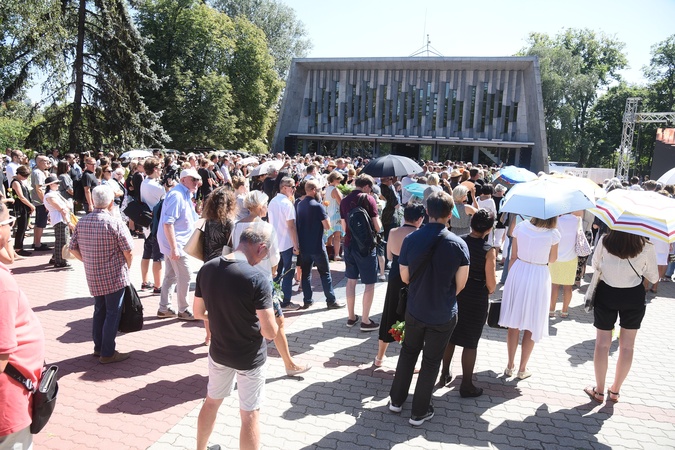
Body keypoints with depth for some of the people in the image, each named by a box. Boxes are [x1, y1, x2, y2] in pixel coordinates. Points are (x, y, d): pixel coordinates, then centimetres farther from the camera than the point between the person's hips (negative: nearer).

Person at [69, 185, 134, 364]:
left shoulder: (82, 222, 1)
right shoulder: (115, 222, -17)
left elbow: (73, 248, 6)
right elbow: (128, 250, -17)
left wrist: (89, 261, 15)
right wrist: (127, 267, 1)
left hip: (92, 277, 6)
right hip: (114, 277, -6)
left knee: (99, 311, 20)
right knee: (112, 313, 5)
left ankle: (98, 347, 31)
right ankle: (107, 353, 12)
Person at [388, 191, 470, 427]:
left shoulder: (410, 239, -15)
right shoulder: (459, 244, -18)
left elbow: (405, 277, -4)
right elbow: (461, 283, -8)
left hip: (415, 310, 2)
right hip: (444, 314, -1)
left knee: (408, 352, 23)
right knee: (431, 361, 14)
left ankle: (396, 400, 36)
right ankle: (419, 412, 28)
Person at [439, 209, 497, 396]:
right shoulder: (489, 250, -18)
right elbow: (491, 283, -16)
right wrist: (488, 292, 6)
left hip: (454, 294, 4)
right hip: (476, 300, -4)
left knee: (450, 337, 20)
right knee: (470, 343, 8)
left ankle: (445, 374, 35)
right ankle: (466, 385, 20)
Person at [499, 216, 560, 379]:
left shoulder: (520, 227, -6)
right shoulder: (553, 234, -13)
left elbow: (513, 257, -1)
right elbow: (552, 259, 2)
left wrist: (510, 279, 9)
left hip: (518, 274, 2)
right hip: (539, 278, -2)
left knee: (513, 323, 14)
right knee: (532, 326, 12)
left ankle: (510, 366, 24)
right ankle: (522, 369, 21)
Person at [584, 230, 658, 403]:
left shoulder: (604, 241, -14)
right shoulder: (646, 247, -14)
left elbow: (595, 265, 1)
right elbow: (653, 277, -2)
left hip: (606, 294, 0)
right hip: (634, 297, 0)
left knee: (602, 344, 11)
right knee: (627, 346, 15)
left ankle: (599, 391, 20)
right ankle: (615, 391, 26)